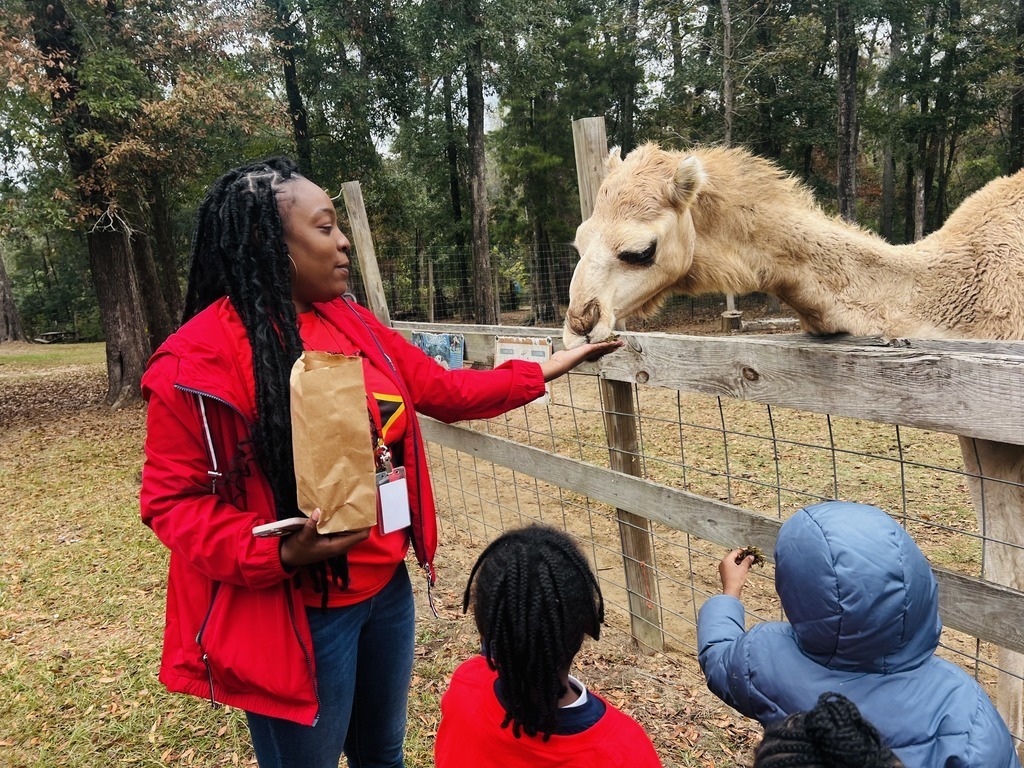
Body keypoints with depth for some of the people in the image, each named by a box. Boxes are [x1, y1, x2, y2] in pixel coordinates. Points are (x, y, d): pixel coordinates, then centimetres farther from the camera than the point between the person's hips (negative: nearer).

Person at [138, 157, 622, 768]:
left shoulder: (353, 324, 3)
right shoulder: (201, 360, -18)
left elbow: (444, 391, 11)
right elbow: (173, 500, -13)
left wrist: (544, 372, 13)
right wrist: (278, 554, -26)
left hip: (387, 585, 7)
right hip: (300, 615, -6)